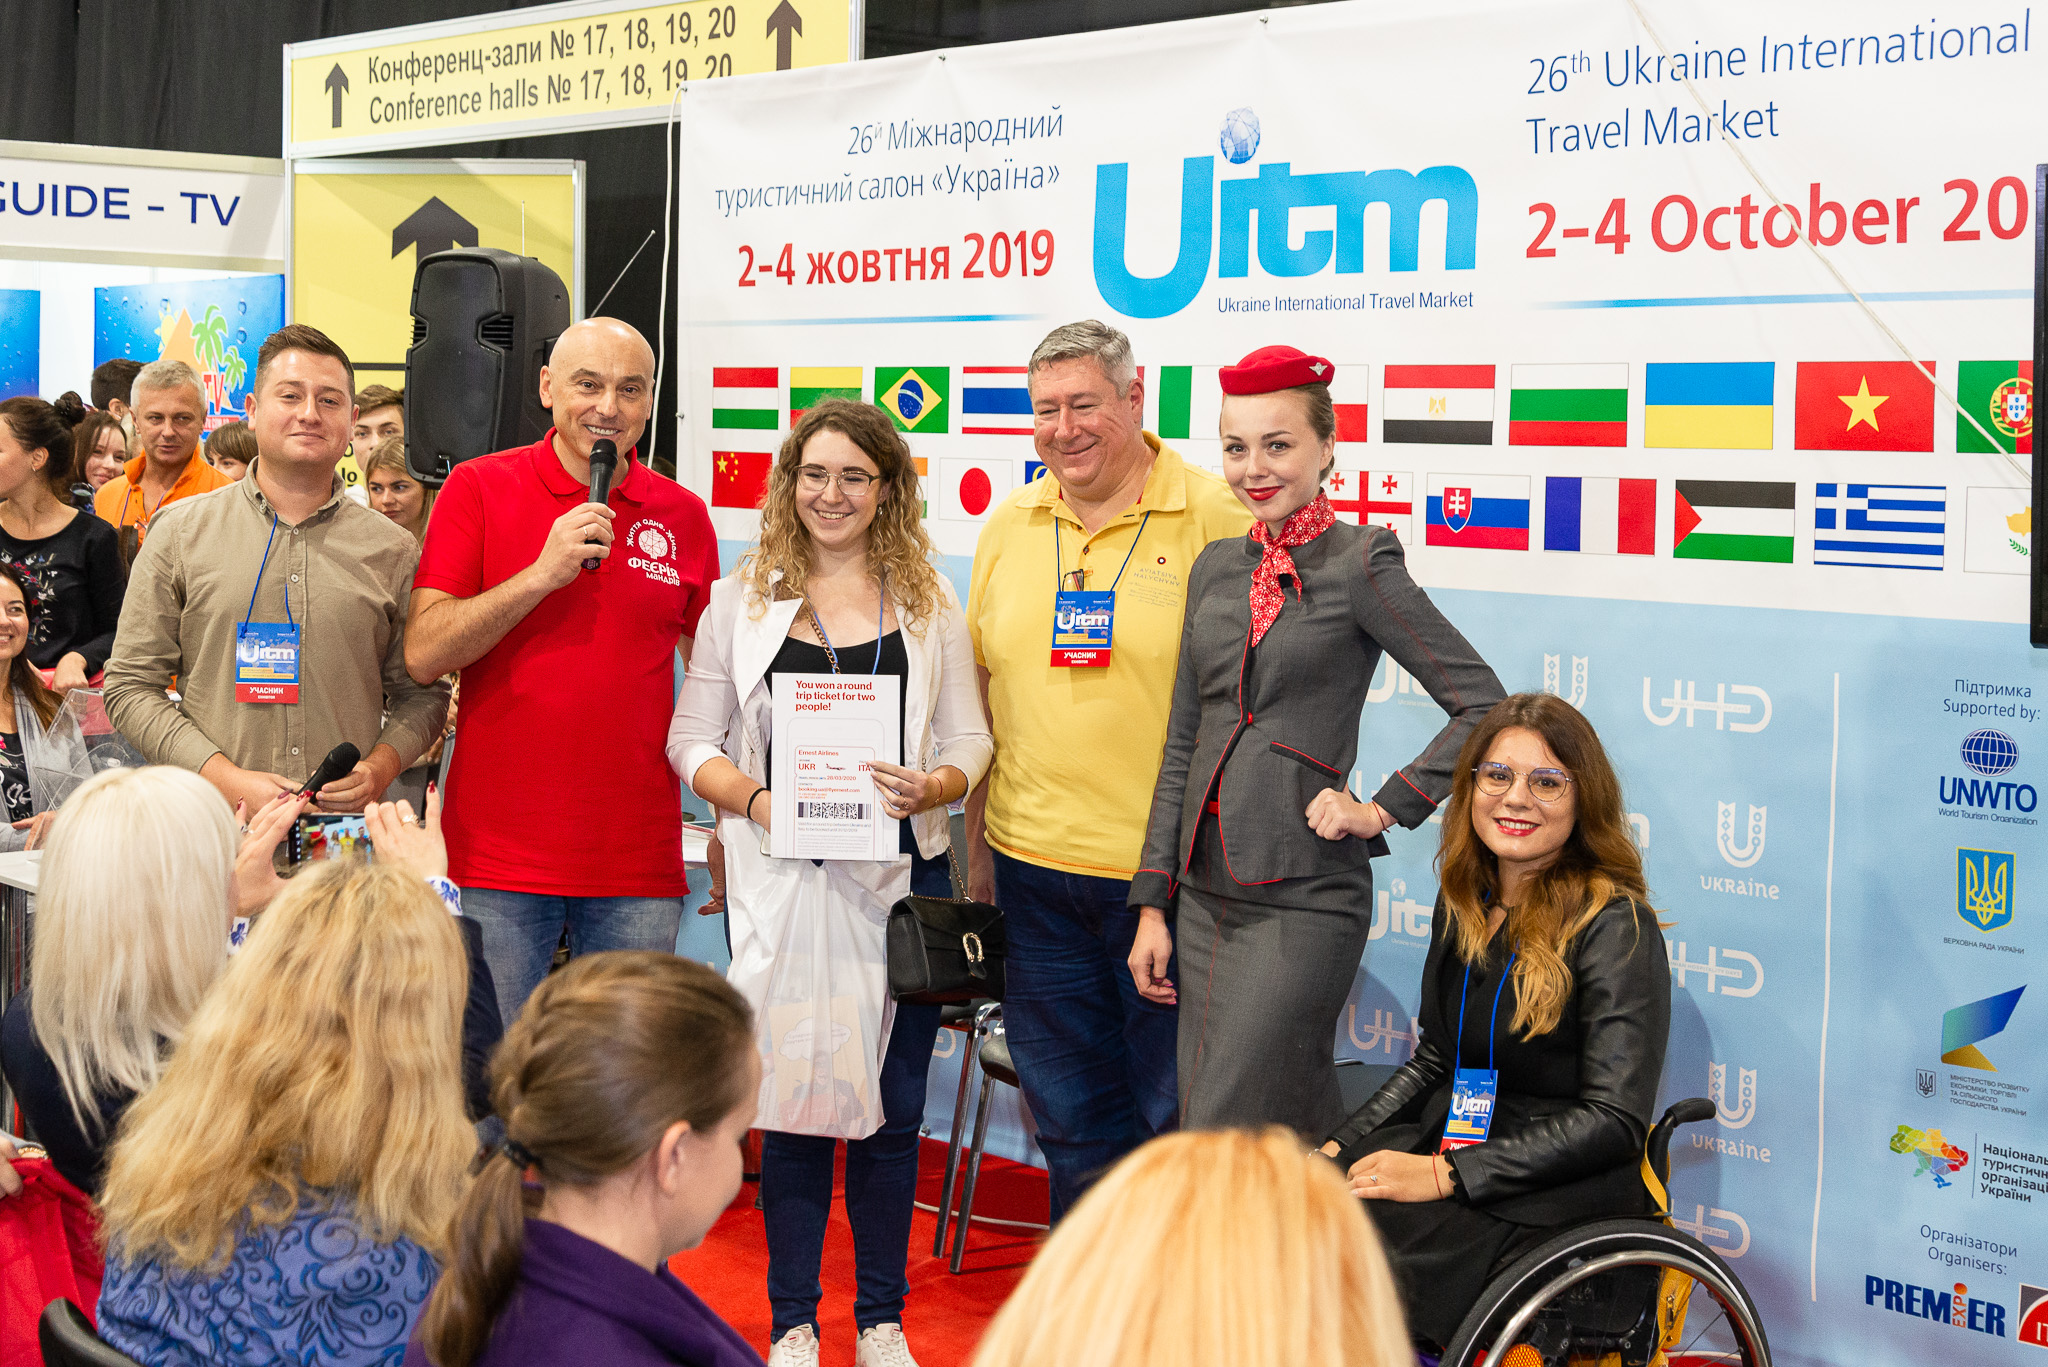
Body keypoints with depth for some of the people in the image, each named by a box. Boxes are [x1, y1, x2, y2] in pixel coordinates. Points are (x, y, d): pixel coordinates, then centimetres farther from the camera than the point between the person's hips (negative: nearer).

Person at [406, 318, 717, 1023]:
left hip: (639, 861, 2)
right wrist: (546, 572, -16)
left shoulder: (683, 516, 7)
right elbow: (422, 655, -7)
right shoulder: (479, 489, 1)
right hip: (499, 857, -2)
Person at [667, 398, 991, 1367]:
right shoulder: (743, 597, 6)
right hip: (779, 878, -1)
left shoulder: (929, 602, 8)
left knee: (893, 1101, 6)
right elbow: (691, 740, 5)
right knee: (789, 1094, 3)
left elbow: (970, 740, 7)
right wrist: (754, 798, -13)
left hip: (900, 875, 1)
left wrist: (931, 787, -15)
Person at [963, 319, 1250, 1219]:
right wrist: (977, 849, 14)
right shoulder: (1009, 527, 8)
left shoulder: (1218, 519, -7)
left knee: (1181, 1114, 7)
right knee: (1070, 1117, 15)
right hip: (1033, 870, 5)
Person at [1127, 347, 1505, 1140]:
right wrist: (1153, 902, 11)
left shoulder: (1359, 564, -7)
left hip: (1304, 899, -6)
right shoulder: (1215, 569, 11)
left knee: (1230, 1142, -8)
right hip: (1207, 890, 6)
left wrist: (1386, 808, -11)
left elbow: (1483, 704, -8)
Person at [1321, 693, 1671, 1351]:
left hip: (1564, 1188, -7)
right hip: (1453, 1138, 7)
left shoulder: (1614, 925, -12)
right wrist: (1340, 1146, 5)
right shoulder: (1463, 904, 11)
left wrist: (1444, 1174, -21)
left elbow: (1615, 1120, -17)